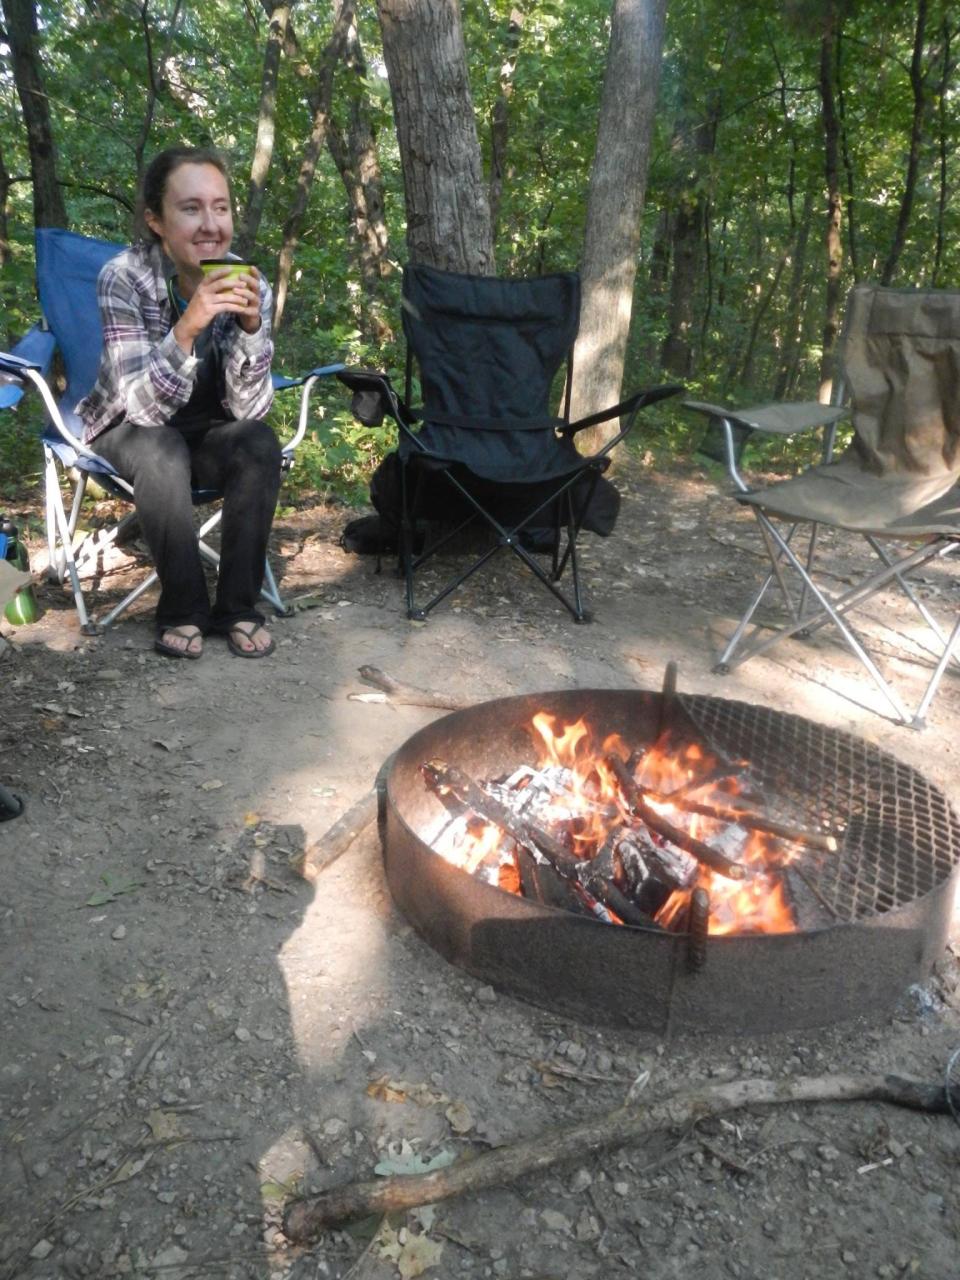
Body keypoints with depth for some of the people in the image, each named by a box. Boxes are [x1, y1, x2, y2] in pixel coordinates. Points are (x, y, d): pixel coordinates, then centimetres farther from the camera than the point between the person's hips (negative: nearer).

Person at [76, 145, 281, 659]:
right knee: (164, 453, -33)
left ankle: (238, 606, -16)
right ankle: (183, 609, -16)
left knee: (259, 443, -27)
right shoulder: (124, 277, -22)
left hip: (208, 432, 2)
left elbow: (247, 409, -19)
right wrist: (187, 327, -43)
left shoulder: (248, 283, -14)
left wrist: (250, 325, -34)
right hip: (132, 432, -2)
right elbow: (144, 408, -29)